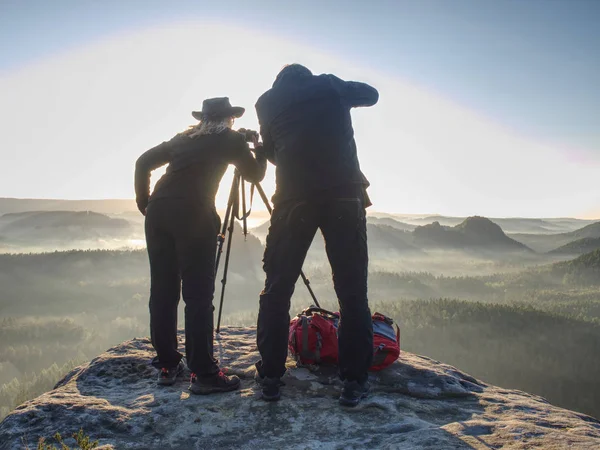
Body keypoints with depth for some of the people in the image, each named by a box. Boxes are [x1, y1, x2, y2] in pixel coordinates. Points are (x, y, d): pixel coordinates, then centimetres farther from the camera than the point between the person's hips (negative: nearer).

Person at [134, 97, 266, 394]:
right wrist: (259, 149, 39)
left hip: (158, 211, 5)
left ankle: (167, 365, 18)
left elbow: (143, 163, 20)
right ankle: (203, 373, -2)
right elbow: (254, 175, 23)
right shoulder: (231, 139, 14)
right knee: (198, 294, -4)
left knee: (163, 291, 10)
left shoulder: (184, 138, 25)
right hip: (193, 215, -5)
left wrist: (144, 203, 24)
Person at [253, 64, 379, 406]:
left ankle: (271, 377, 12)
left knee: (277, 289, 10)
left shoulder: (268, 101, 16)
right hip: (344, 194, 0)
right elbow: (371, 94, 32)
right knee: (352, 291, 5)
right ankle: (355, 380, 6)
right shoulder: (330, 86, 16)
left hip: (293, 198, 1)